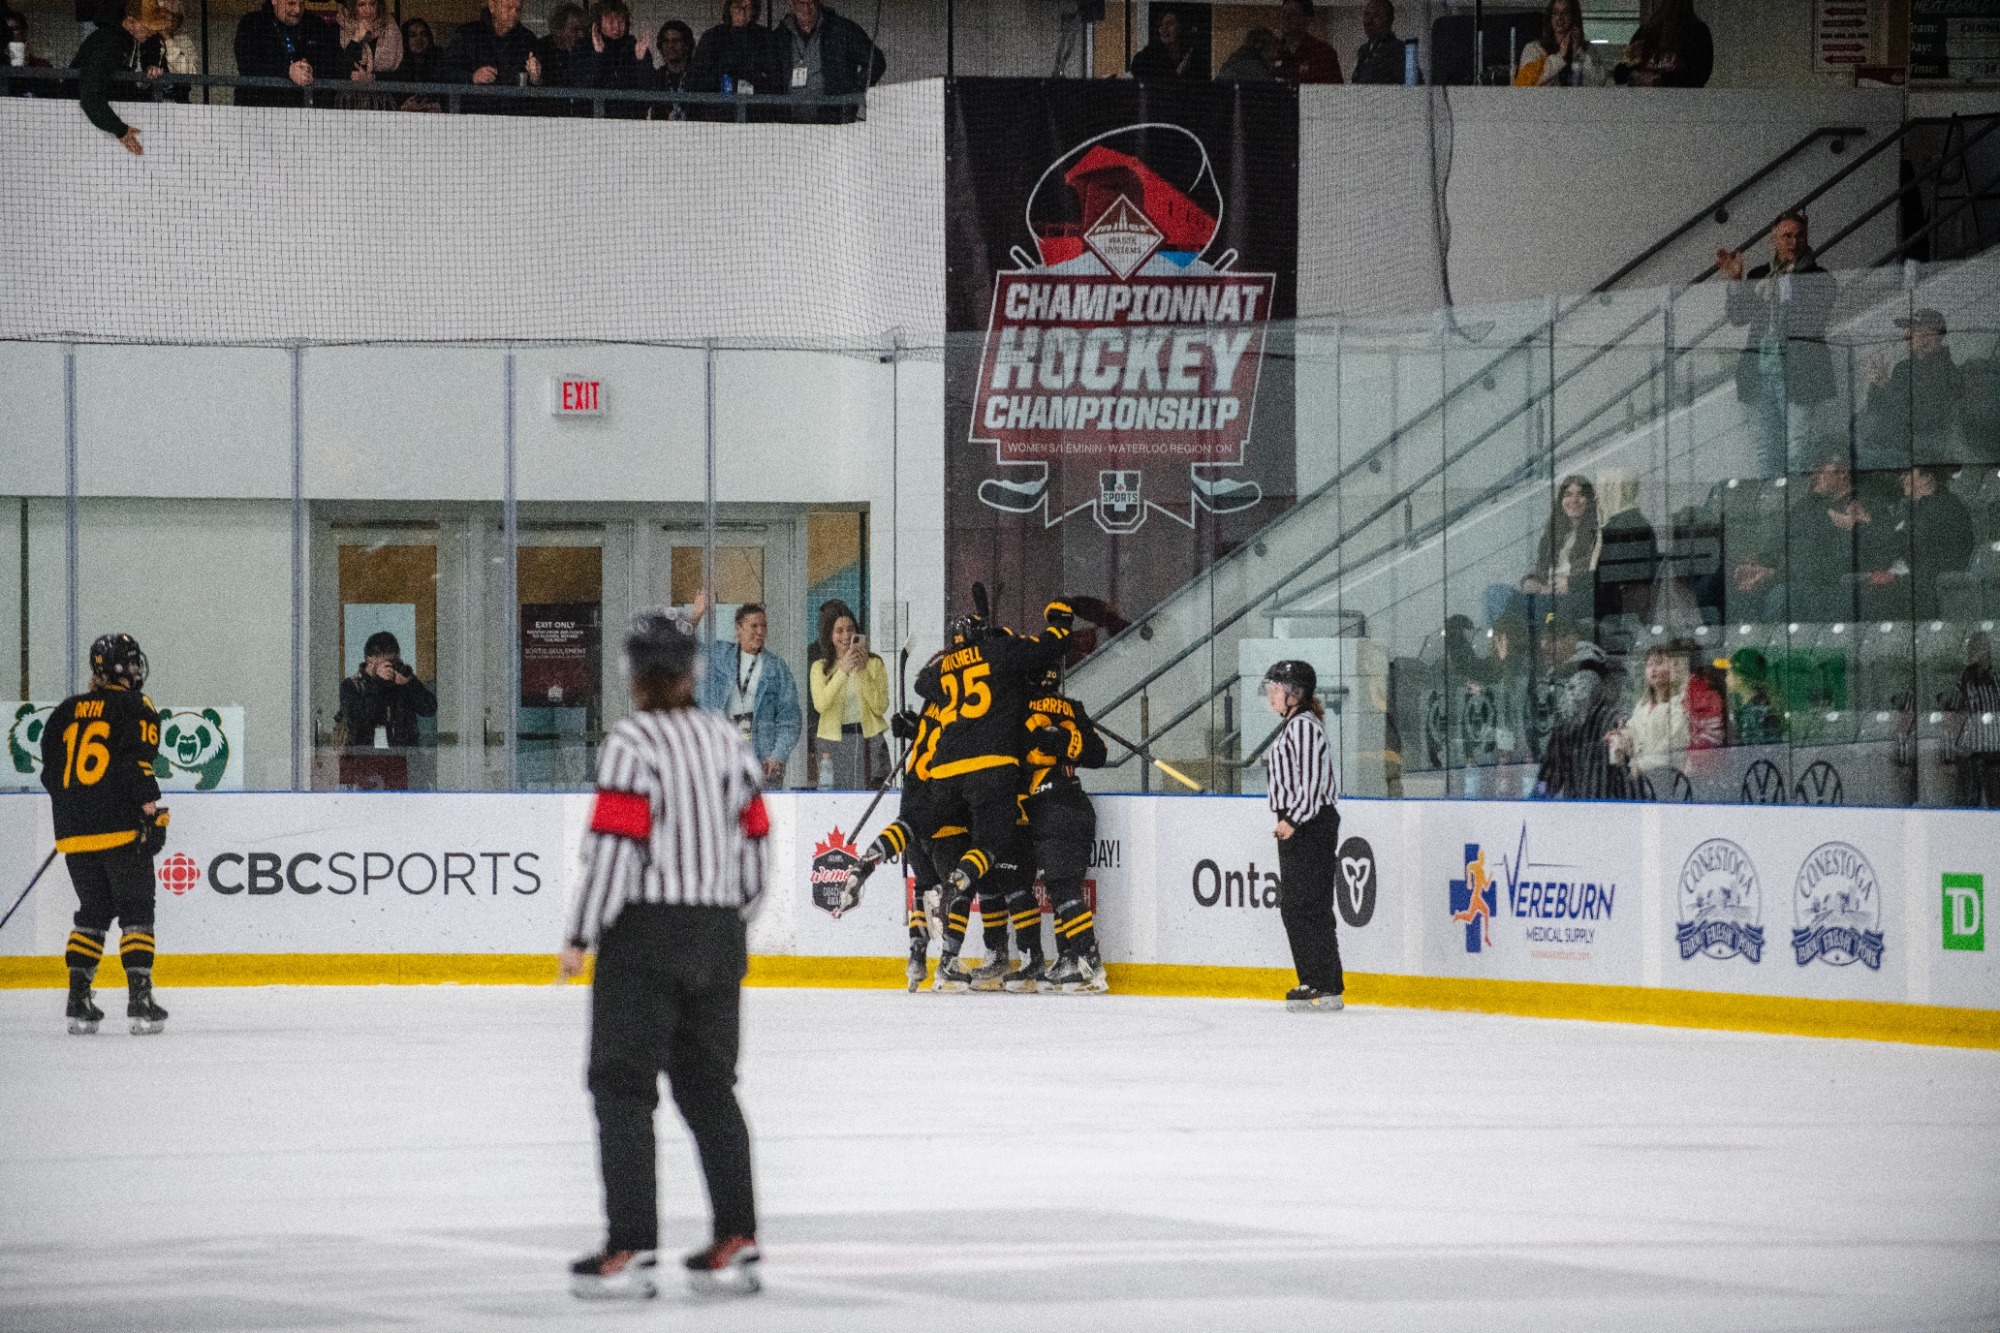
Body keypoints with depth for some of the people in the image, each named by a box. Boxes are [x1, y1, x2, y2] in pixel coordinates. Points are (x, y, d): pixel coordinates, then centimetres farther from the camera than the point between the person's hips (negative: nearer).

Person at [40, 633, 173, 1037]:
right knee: (136, 911, 2)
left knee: (93, 912, 15)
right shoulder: (135, 709, -3)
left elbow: (51, 771, 18)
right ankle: (140, 1000, -7)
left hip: (74, 833, 5)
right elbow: (138, 765, -15)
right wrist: (153, 814, -13)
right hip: (121, 829, -5)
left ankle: (78, 1002, 7)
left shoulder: (66, 712, 14)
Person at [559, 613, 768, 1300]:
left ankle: (631, 1249, -9)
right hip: (718, 934, 7)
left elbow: (615, 846, -18)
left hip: (645, 933, -7)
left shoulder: (631, 745, -13)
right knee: (708, 1085, 14)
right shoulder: (726, 740, 9)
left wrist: (581, 935, -11)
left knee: (623, 1087, -3)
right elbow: (754, 839, 12)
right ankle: (735, 1244, 10)